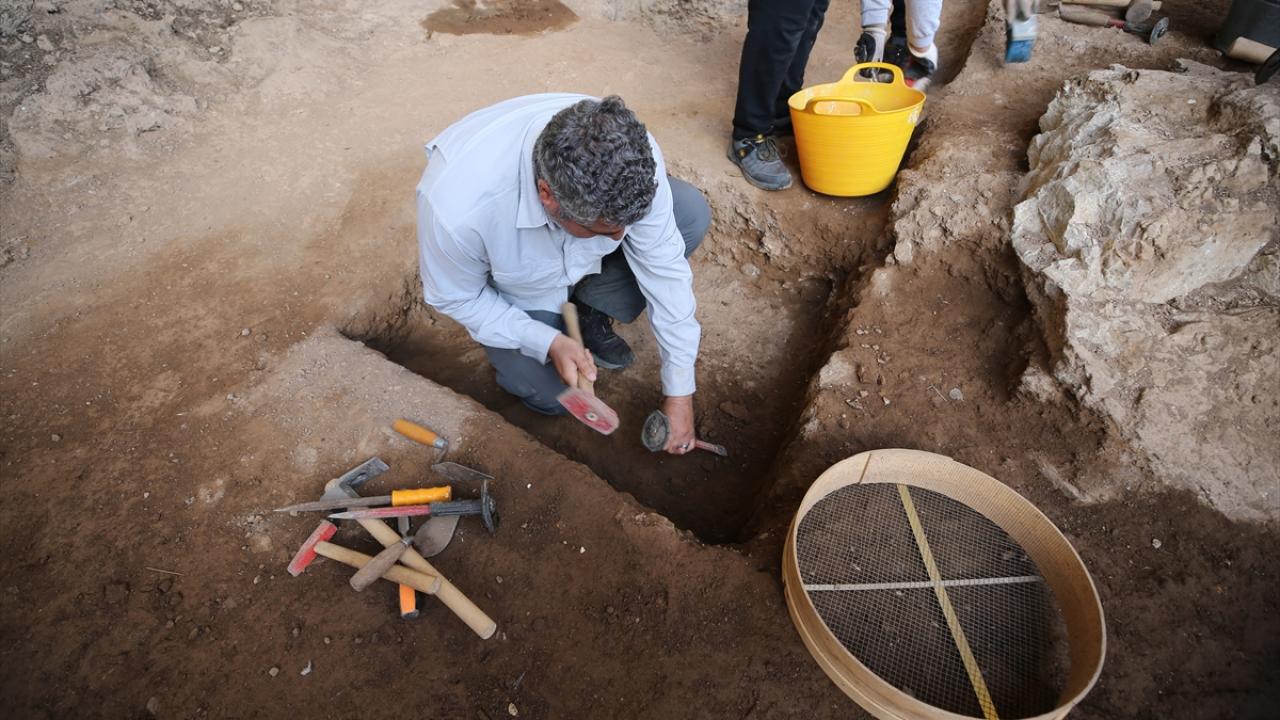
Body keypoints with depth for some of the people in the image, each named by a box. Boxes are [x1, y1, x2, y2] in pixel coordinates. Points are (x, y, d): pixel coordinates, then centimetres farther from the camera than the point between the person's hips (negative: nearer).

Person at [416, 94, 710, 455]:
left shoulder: (630, 155, -34)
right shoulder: (457, 206, -41)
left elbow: (664, 268, -24)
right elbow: (456, 297, -20)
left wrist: (679, 392, -19)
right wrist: (548, 342, -29)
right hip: (515, 287, -2)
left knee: (692, 212, -18)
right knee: (553, 394, -11)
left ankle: (588, 312, -1)